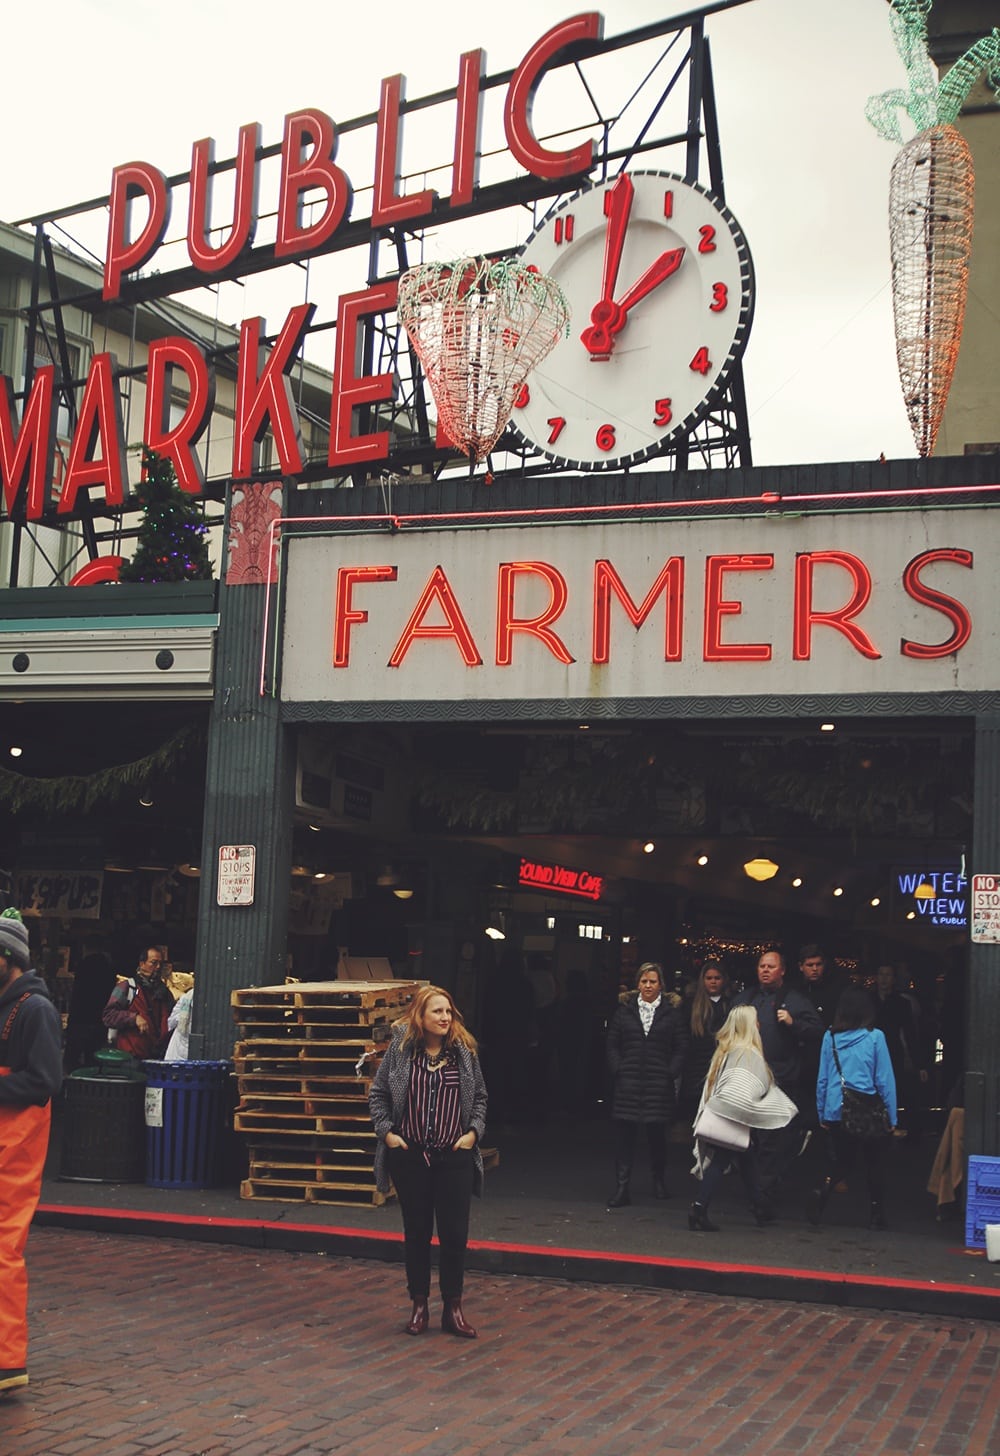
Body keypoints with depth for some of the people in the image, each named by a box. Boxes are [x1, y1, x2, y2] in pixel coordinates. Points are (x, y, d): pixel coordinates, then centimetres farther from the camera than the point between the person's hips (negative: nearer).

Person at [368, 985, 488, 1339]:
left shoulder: (464, 1051, 1)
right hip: (409, 1155, 0)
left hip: (454, 1157, 1)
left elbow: (480, 1097, 11)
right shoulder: (400, 1050, -2)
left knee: (455, 1233, 1)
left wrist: (474, 1131, -1)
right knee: (416, 1233, 9)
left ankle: (453, 1308, 14)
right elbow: (377, 1094, 5)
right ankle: (419, 1306, 21)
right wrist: (386, 1131, -4)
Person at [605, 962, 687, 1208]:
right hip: (628, 1082, 1)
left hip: (658, 1083, -1)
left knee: (656, 1133, 4)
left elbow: (680, 1049, 6)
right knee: (624, 1133, -4)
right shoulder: (624, 1011, 8)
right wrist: (617, 1070, -2)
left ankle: (659, 1180, 25)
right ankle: (622, 1187, -2)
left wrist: (671, 1074, -4)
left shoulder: (671, 1014, 7)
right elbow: (612, 1045, 9)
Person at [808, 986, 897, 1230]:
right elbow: (884, 1080, -4)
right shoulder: (874, 1038, -7)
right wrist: (891, 1116, 3)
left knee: (840, 1164, 13)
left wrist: (822, 1114, 13)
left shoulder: (830, 1037, 1)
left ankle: (821, 1192, -13)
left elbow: (822, 1079, 5)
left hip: (835, 1112, 3)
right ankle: (877, 1214, 14)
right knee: (875, 1164, 12)